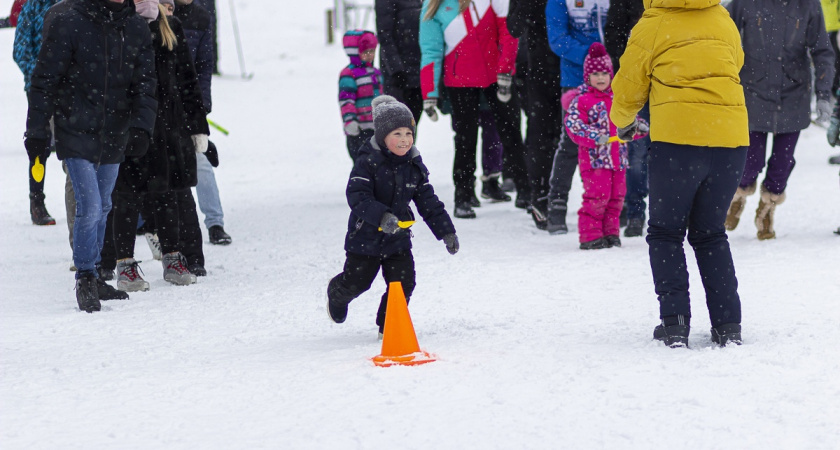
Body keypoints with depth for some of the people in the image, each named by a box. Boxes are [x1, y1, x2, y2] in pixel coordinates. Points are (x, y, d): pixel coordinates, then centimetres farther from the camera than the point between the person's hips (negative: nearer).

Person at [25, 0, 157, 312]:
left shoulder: (136, 29, 2)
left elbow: (144, 84, 2)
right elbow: (45, 79, -9)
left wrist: (141, 125, -13)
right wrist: (37, 130, -9)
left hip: (113, 136, 5)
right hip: (76, 132, -5)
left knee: (102, 208, 15)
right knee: (90, 207, -12)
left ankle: (91, 278, 29)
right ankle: (85, 279, 3)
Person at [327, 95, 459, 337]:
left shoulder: (414, 166, 0)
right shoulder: (367, 162, -18)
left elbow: (428, 202, 7)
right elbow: (357, 196, -28)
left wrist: (446, 231, 3)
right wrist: (381, 216, -42)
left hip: (399, 237, 4)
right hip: (366, 236, -4)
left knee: (403, 282, -4)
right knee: (356, 282, 9)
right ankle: (336, 294, 45)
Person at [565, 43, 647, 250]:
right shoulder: (582, 101, -5)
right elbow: (573, 125, -15)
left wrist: (639, 127, 2)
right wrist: (594, 137, -27)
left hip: (618, 159, 6)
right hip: (594, 159, -6)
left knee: (616, 198, 9)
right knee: (597, 196, -10)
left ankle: (610, 233, 20)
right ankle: (590, 235, -4)